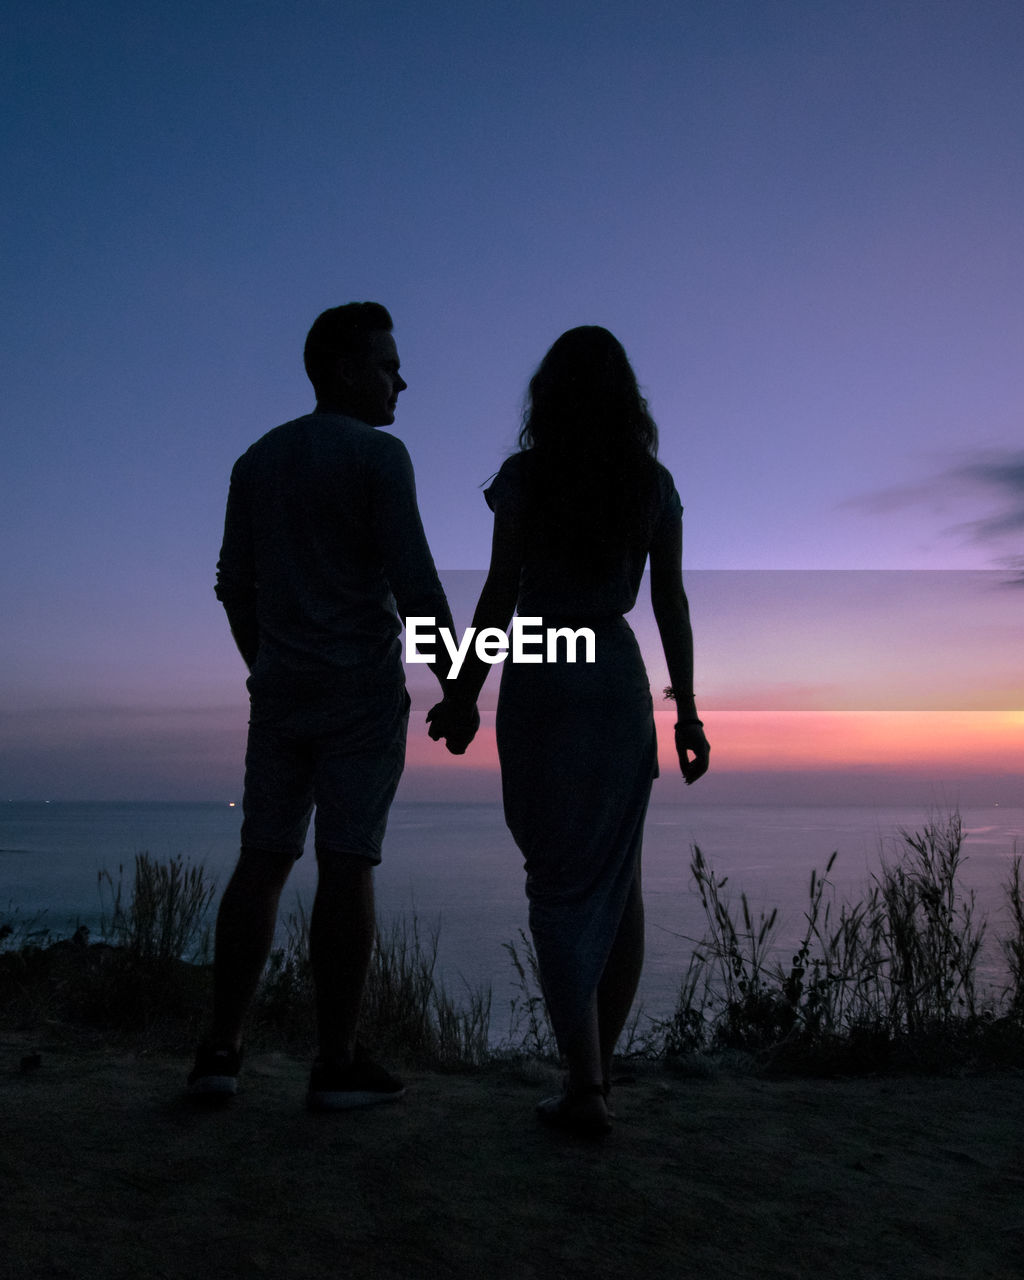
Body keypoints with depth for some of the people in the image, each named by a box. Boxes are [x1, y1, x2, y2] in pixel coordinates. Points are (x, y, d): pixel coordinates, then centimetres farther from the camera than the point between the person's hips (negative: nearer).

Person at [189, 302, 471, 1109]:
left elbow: (235, 584, 16)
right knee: (347, 867, -4)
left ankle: (222, 1049, 10)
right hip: (363, 690, -6)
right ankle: (339, 1063, 3)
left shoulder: (258, 460, 14)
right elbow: (415, 584, -14)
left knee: (263, 861, 8)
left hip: (280, 689, 6)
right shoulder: (377, 454, -6)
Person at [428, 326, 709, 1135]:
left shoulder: (525, 476, -3)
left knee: (559, 882, 2)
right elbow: (672, 604, 4)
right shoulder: (656, 484, 5)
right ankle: (600, 1061, 26)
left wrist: (464, 695, -1)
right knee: (618, 875, 14)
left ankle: (585, 1089, 0)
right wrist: (687, 712, 8)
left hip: (541, 683, -3)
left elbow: (500, 596, -8)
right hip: (621, 682, 3)